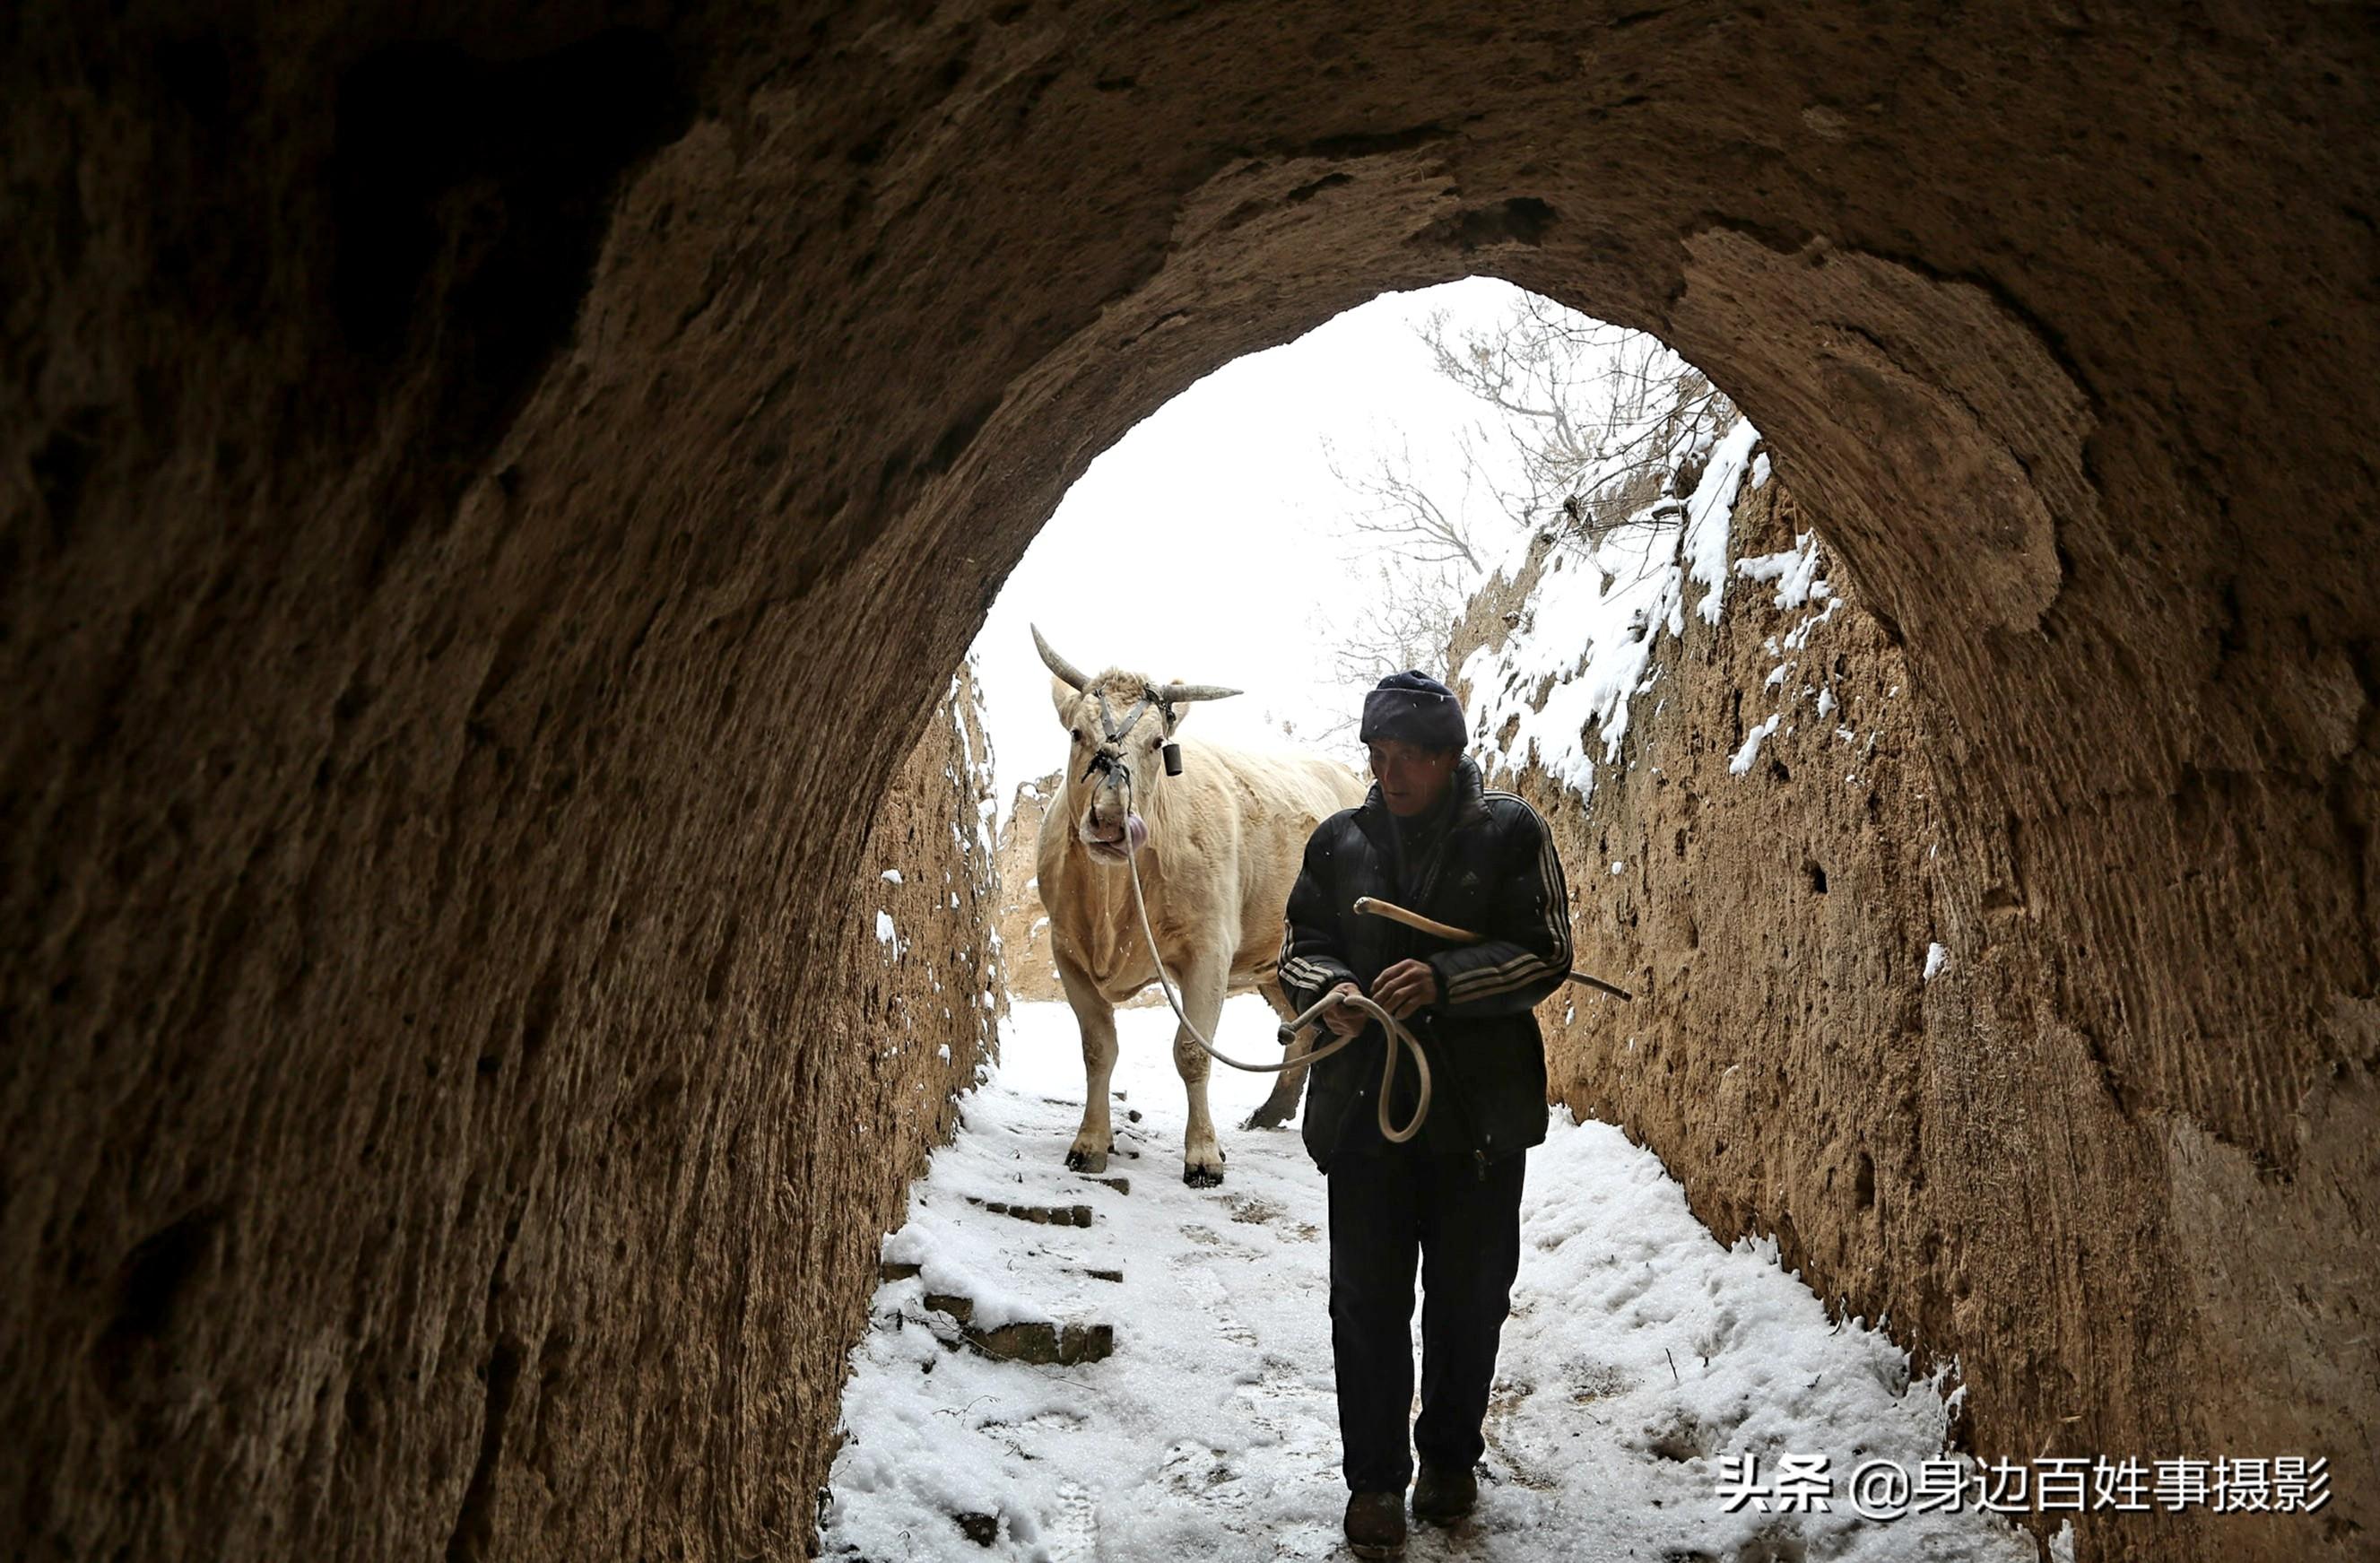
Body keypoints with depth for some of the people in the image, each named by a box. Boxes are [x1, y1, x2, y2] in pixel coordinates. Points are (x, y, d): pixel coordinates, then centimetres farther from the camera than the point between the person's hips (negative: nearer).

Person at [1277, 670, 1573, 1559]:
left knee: (1468, 1299, 13)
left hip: (1480, 1110, -1)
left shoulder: (1510, 833, -4)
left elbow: (1545, 953, -8)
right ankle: (1375, 1477, 21)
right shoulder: (1339, 841, 4)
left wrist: (1443, 980, -22)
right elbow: (1299, 945, 9)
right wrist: (1328, 987, -14)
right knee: (1367, 1300, 6)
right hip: (1363, 1108, 2)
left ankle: (1451, 1457, 34)